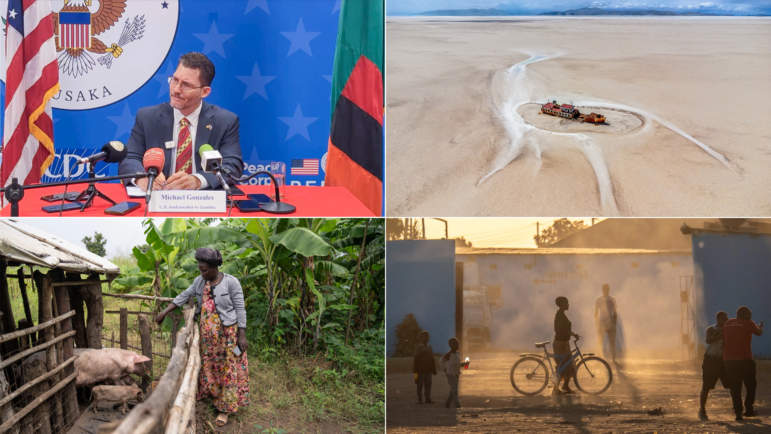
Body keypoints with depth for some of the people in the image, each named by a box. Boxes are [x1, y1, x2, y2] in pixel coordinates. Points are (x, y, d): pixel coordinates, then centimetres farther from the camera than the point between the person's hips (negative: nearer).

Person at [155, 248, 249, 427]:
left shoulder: (231, 282, -14)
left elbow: (240, 309, -12)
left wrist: (242, 335, -13)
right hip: (206, 334, 5)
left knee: (228, 369, 1)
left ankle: (225, 408, 8)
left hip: (227, 333, -5)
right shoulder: (200, 281, 2)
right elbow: (184, 296, 12)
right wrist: (164, 312, 10)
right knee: (208, 366, 10)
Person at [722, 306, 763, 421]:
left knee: (735, 387, 7)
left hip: (729, 360, 4)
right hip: (744, 359, -4)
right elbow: (759, 333, 16)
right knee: (751, 385, 13)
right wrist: (760, 326, 37)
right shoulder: (748, 323, -1)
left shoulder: (727, 324, 13)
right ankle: (749, 409, 10)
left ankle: (738, 412, 0)